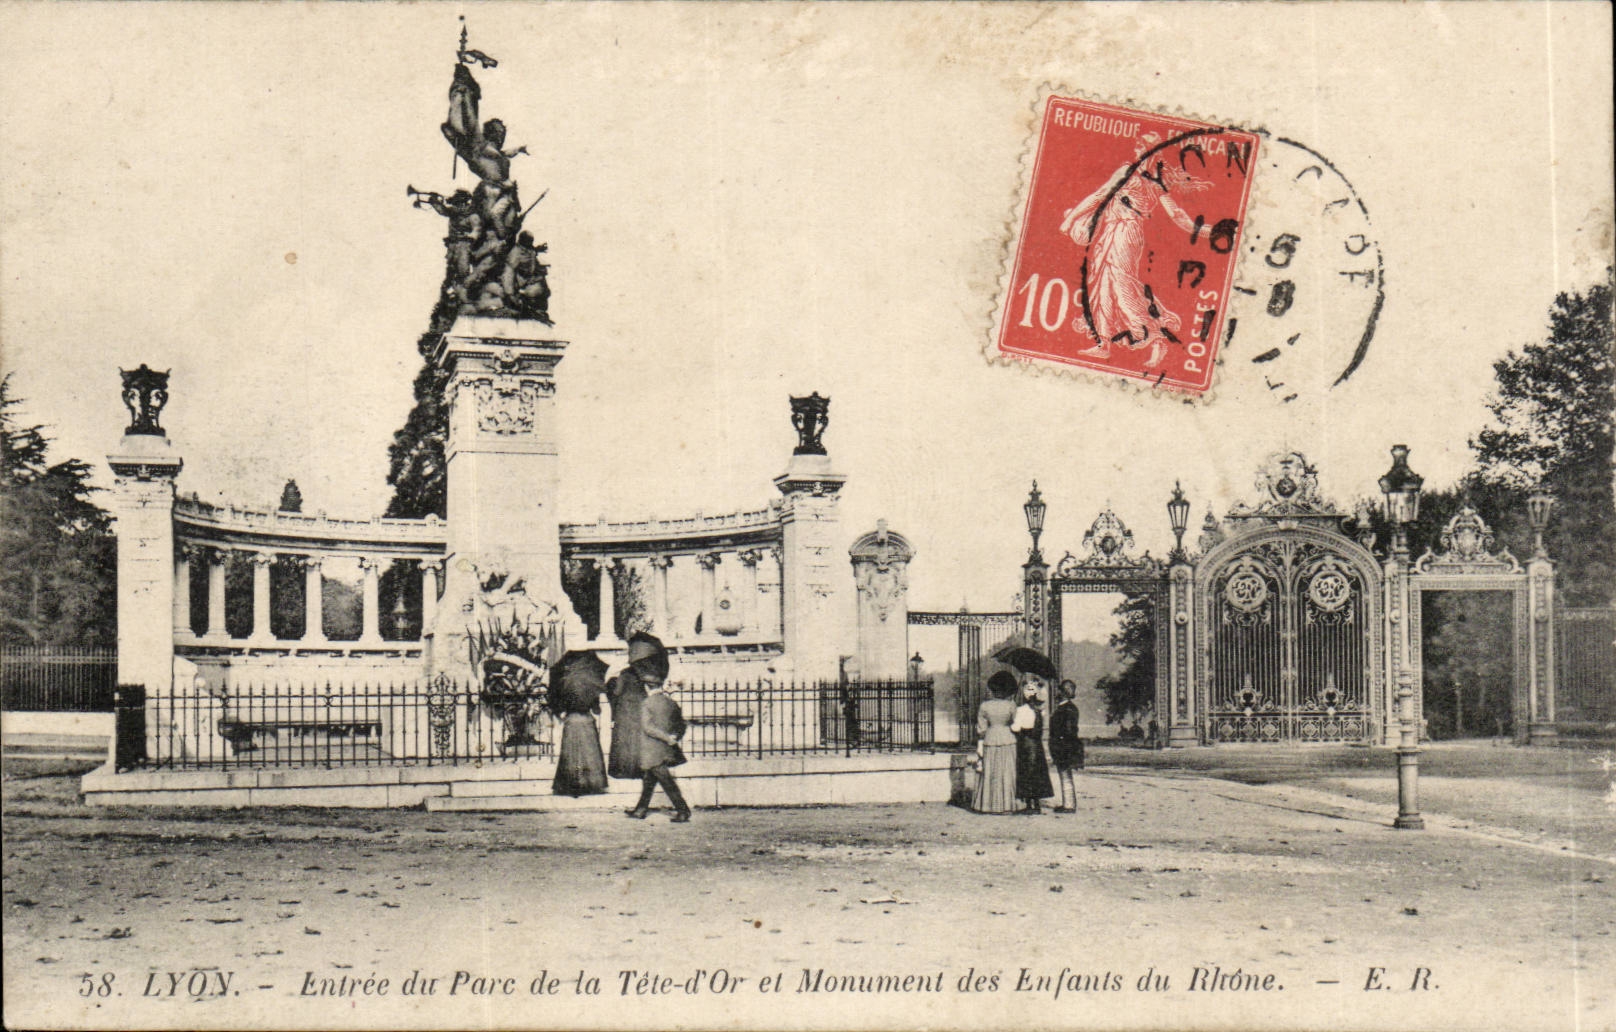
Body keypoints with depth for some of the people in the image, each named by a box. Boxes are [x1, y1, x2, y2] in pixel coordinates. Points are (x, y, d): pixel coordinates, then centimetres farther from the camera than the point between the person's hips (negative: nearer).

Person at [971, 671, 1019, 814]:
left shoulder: (984, 706, -6)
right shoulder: (1010, 705, -7)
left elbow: (981, 729, -3)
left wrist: (980, 747, 3)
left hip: (990, 740, 1)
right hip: (1007, 740, -1)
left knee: (988, 774, 9)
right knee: (1006, 774, 6)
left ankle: (987, 804, 12)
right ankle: (1006, 805, 7)